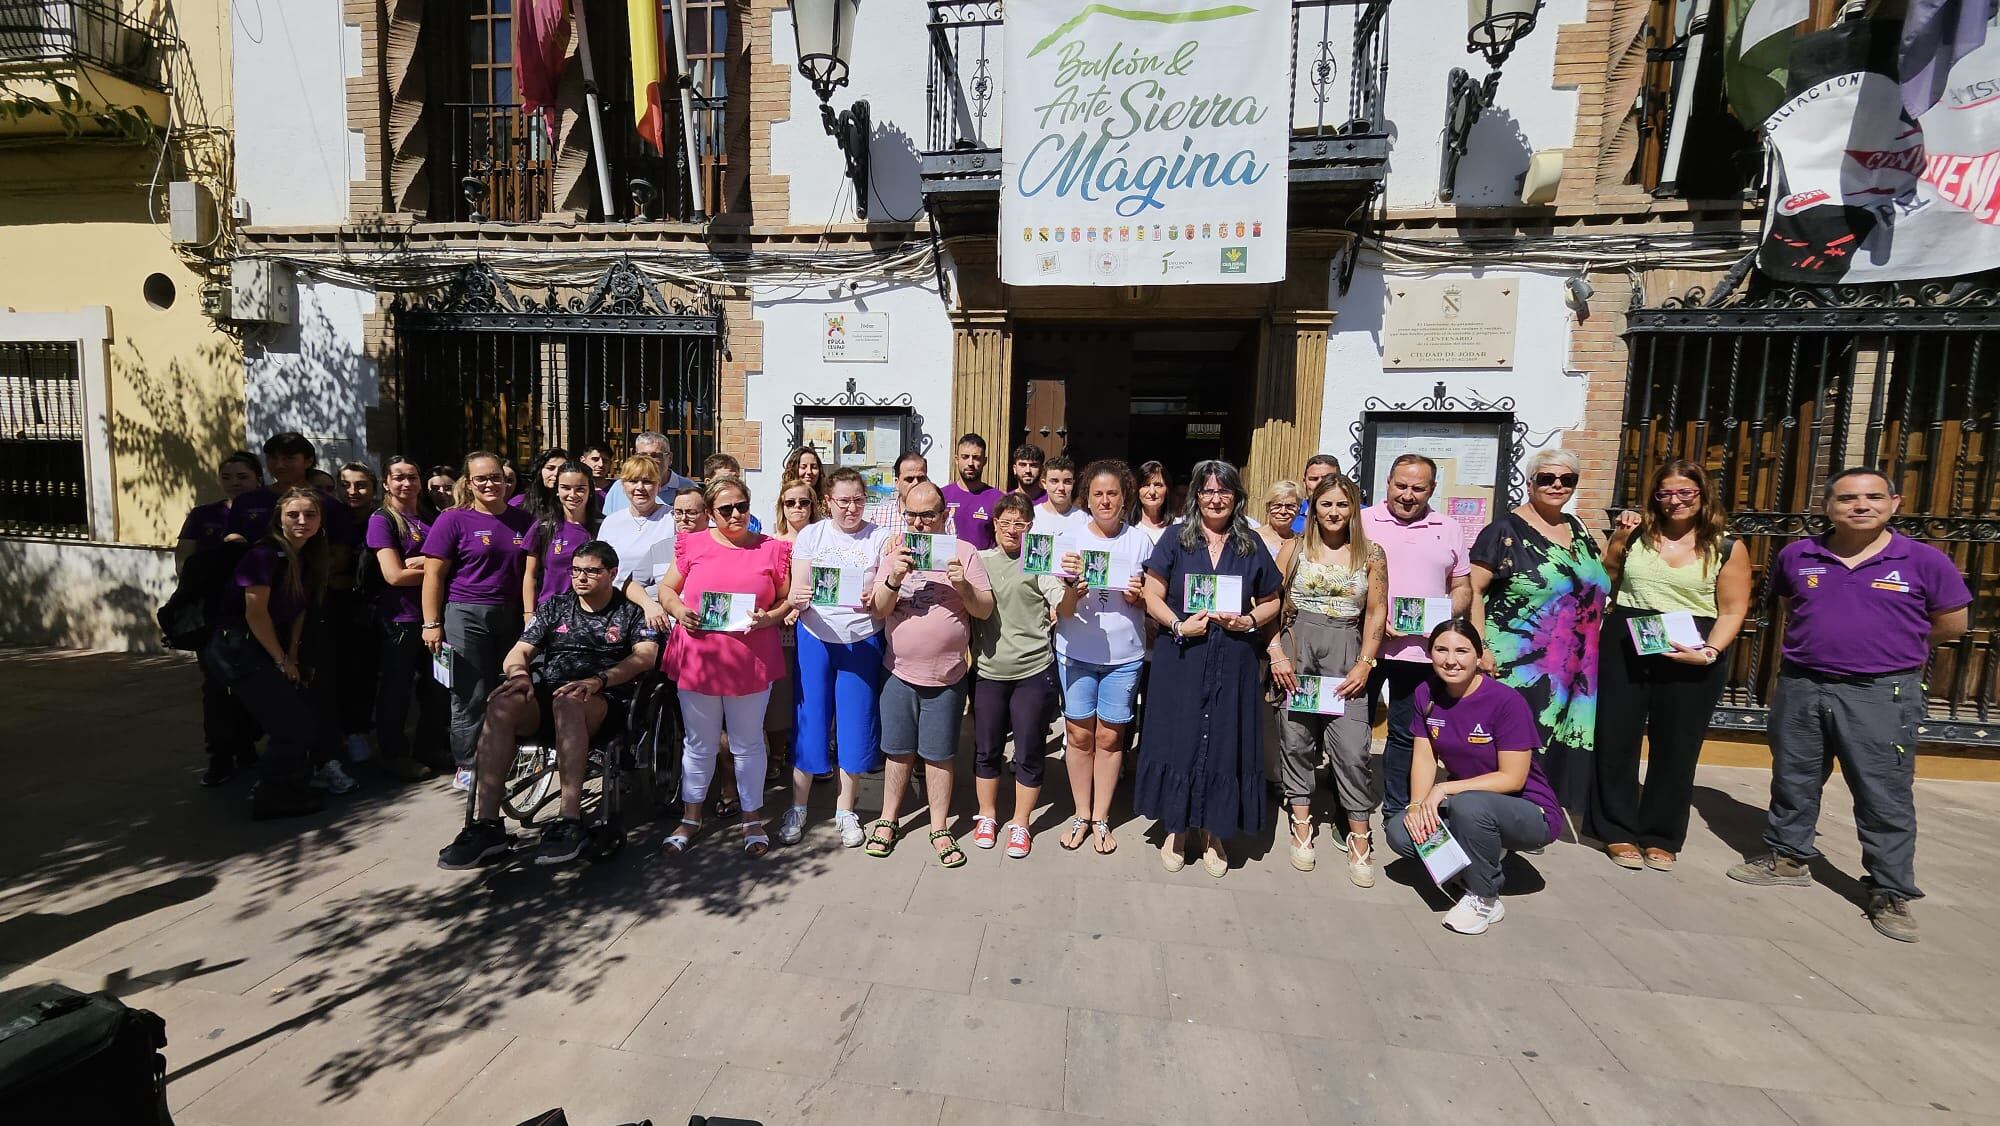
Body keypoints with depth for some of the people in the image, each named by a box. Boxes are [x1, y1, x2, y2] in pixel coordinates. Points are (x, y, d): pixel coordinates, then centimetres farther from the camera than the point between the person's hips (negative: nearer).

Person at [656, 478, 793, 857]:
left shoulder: (772, 549, 0)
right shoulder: (693, 545, 3)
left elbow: (788, 600, 5)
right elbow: (667, 588, 10)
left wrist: (769, 618, -14)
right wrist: (679, 611, -9)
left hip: (751, 662, -1)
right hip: (697, 659, 1)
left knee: (748, 743, 11)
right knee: (699, 743, 15)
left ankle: (752, 818, 27)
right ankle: (691, 817, 33)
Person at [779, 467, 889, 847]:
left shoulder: (879, 539, -2)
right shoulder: (810, 535, 2)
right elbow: (796, 592, -4)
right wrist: (798, 599, -27)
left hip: (862, 641, 0)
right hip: (814, 639, 1)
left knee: (855, 726, 5)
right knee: (808, 723, 6)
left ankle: (845, 810, 24)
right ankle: (797, 807, 24)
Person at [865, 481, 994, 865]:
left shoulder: (963, 552, -3)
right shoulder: (893, 549, 1)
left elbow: (985, 609, -3)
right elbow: (878, 611, -3)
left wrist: (963, 586, -22)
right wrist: (894, 578, -20)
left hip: (947, 675, -1)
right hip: (899, 671, 1)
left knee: (939, 755, 8)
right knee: (899, 750, 13)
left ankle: (940, 829, 24)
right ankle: (887, 820, 31)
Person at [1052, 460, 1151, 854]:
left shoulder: (1140, 541, 0)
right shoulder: (1072, 539, -4)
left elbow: (1152, 601, 10)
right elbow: (1062, 611, -6)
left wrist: (1138, 595, -12)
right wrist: (1071, 586, -26)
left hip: (1125, 656, 1)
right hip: (1077, 653, 0)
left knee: (1110, 737, 8)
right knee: (1079, 735, 7)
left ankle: (1101, 818, 25)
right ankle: (1081, 814, 26)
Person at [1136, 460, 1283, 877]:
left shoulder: (1251, 546, 8)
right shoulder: (1175, 541, 2)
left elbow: (1272, 602, 13)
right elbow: (1151, 595, -2)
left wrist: (1250, 620, -7)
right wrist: (1179, 625, -17)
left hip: (1233, 662, 2)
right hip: (1180, 658, -1)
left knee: (1224, 743, 7)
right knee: (1178, 738, 4)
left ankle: (1213, 835, 23)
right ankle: (1175, 830, 20)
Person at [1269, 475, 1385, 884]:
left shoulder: (1371, 554, 6)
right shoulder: (1296, 548, 5)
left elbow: (1376, 613, 5)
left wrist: (1364, 665, -3)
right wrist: (1277, 653, -7)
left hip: (1345, 653, -1)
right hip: (1296, 648, 1)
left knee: (1352, 748, -5)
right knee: (1296, 739, 6)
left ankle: (1359, 841, 9)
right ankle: (1302, 829, 20)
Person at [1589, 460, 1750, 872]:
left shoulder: (1727, 548, 1)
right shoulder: (1634, 536, 6)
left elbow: (1732, 611, -3)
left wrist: (1710, 651, -15)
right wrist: (1618, 541, 0)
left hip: (1692, 656, -1)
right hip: (1625, 647, 1)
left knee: (1676, 746, 8)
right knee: (1617, 738, 4)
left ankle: (1661, 838, 22)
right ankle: (1618, 831, 17)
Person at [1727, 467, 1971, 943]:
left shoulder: (1924, 561, -4)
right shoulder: (1796, 556, 2)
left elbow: (1951, 624, 7)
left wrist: (1886, 647, 10)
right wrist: (1821, 643, 13)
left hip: (1882, 695, -2)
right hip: (1799, 687, 3)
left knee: (1886, 798, 3)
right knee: (1793, 782, 14)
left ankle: (1892, 893, 16)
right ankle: (1788, 857, 31)